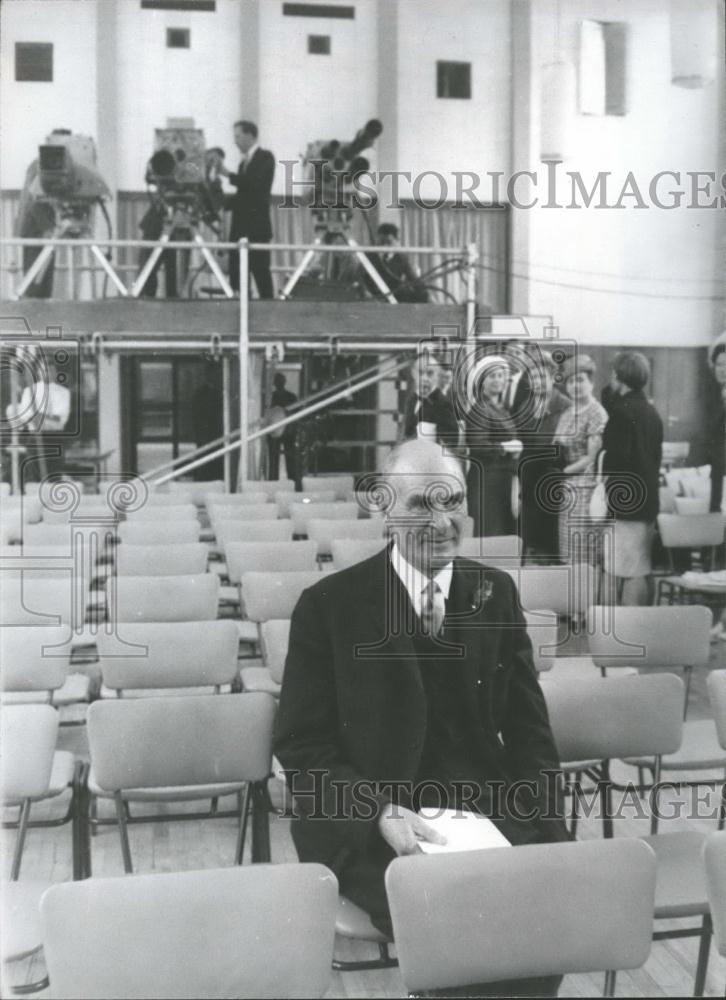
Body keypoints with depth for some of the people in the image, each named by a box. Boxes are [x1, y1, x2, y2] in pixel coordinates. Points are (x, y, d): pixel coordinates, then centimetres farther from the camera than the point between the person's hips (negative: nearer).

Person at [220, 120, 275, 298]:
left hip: (256, 227, -8)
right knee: (235, 273, 4)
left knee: (260, 271, -5)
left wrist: (228, 174, -18)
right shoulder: (244, 161, 18)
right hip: (240, 227, 8)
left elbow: (255, 183, -20)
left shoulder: (265, 157, -4)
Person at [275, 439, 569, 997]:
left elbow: (529, 732, 9)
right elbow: (302, 746, -4)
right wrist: (381, 812, -19)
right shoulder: (329, 605, -4)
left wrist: (550, 838, -6)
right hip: (366, 825, -3)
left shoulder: (496, 594, 7)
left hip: (486, 809, 4)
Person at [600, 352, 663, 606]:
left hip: (624, 502, -9)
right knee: (643, 570, 13)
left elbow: (617, 457, -20)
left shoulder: (622, 410, -13)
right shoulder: (651, 411, 13)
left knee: (631, 573, -7)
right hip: (648, 499, 9)